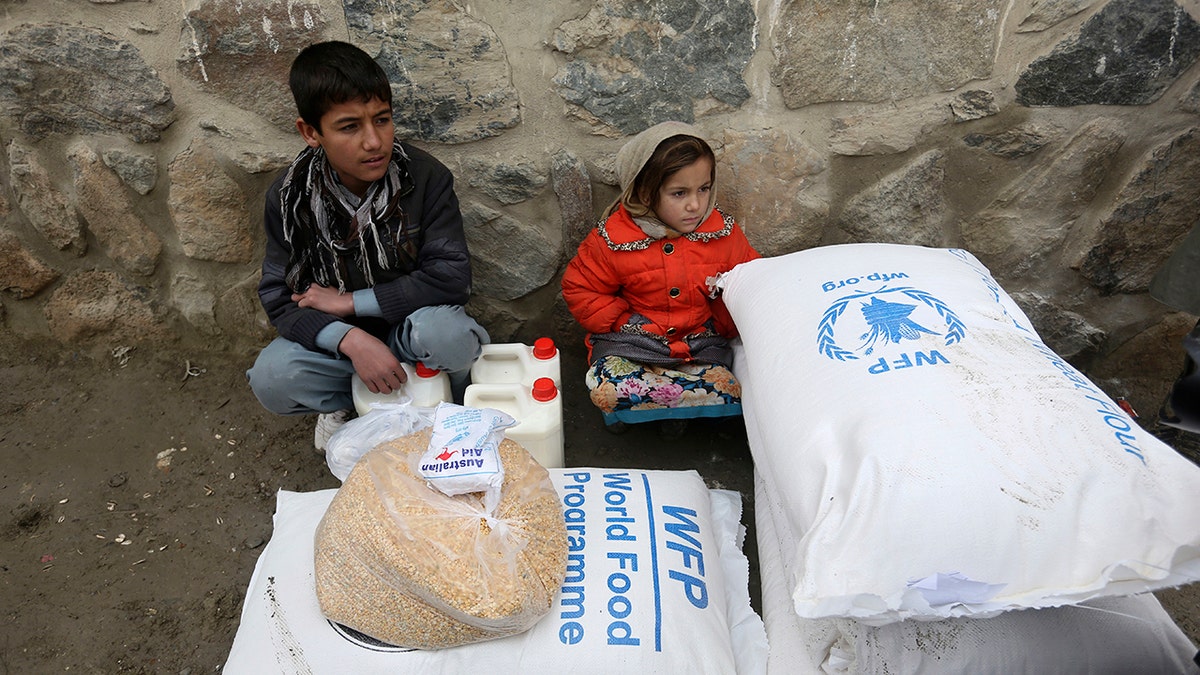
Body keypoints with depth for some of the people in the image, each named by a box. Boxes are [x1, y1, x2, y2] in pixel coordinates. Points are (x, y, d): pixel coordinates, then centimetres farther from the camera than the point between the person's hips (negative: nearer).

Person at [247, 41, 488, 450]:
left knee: (446, 331, -36)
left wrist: (350, 301, -20)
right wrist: (351, 340, -29)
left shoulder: (426, 177, -17)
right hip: (335, 338, 2)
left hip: (409, 328, -1)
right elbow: (278, 297, -9)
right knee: (270, 378, -26)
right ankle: (344, 402, 8)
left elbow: (451, 278, -23)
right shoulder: (290, 195, -10)